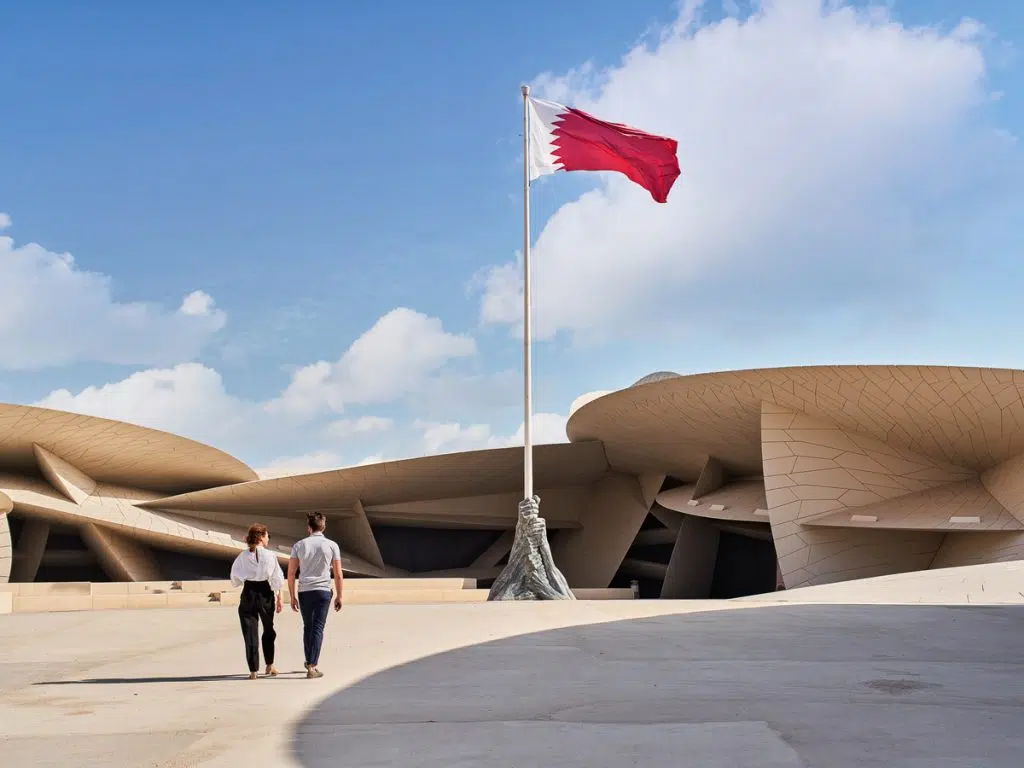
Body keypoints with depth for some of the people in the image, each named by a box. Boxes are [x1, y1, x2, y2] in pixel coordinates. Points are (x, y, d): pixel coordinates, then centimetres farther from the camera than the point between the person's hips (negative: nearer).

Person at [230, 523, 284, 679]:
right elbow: (278, 579, -5)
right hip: (265, 594, 0)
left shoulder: (242, 556, -2)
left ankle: (253, 670, 4)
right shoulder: (269, 556, -7)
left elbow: (235, 579, 4)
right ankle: (270, 665, 25)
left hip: (248, 595, 1)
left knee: (250, 632, 5)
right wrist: (279, 599, 4)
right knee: (268, 630, 19)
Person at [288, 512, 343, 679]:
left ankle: (309, 661, 30)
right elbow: (338, 574, 0)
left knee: (307, 627, 18)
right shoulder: (332, 546, -1)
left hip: (304, 592, 2)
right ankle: (312, 667, -6)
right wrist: (339, 596, 10)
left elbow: (291, 573, 1)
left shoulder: (299, 545, 2)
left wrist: (292, 597, 9)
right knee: (318, 628, 0)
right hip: (323, 591, -2)